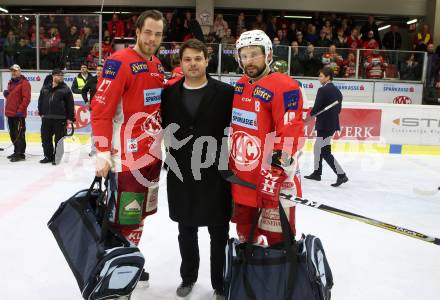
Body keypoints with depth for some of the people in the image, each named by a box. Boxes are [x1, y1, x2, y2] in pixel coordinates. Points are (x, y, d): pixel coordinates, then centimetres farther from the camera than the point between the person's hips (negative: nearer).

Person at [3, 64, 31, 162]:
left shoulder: (24, 83, -9)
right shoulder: (10, 83, 18)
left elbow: (26, 98, -16)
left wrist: (20, 110, -21)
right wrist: (6, 93, 6)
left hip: (19, 114, -9)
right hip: (10, 113, 9)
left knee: (19, 134, -6)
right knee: (13, 134, 15)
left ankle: (20, 154, -2)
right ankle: (16, 152, 25)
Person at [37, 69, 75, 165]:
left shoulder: (65, 89, -2)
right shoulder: (45, 88, 10)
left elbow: (70, 104, -4)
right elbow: (40, 101, 18)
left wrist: (70, 118, -8)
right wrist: (41, 113, 12)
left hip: (60, 119, -4)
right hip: (46, 118, 4)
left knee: (58, 139, 0)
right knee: (46, 138, 10)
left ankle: (56, 157, 12)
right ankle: (48, 156, 25)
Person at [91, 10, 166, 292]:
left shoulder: (157, 65, 11)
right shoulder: (119, 62, -13)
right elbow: (101, 109, -17)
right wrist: (103, 153, -21)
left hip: (152, 154, 8)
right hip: (126, 157, -8)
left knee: (139, 213, 17)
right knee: (124, 217, -2)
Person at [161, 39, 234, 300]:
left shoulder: (226, 92, -4)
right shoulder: (169, 94, 7)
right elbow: (163, 124, 18)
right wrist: (167, 139, 4)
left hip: (215, 174, -3)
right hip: (180, 173, 3)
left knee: (219, 232, 8)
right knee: (186, 230, 17)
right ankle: (188, 277, 38)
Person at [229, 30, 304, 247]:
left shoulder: (284, 87, -17)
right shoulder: (240, 85, 11)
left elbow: (290, 135, -22)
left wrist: (274, 173, -23)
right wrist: (231, 162, 21)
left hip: (272, 176, -8)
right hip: (242, 177, 8)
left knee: (273, 240, -1)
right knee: (244, 233, 23)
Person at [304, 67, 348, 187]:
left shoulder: (323, 90, -15)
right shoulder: (337, 91, 11)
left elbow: (316, 108, -16)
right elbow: (338, 110, 14)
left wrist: (310, 114, 3)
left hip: (324, 125, -9)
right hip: (333, 124, 9)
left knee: (325, 152, -4)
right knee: (318, 148, 19)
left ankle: (341, 175, -6)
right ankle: (317, 173, 28)